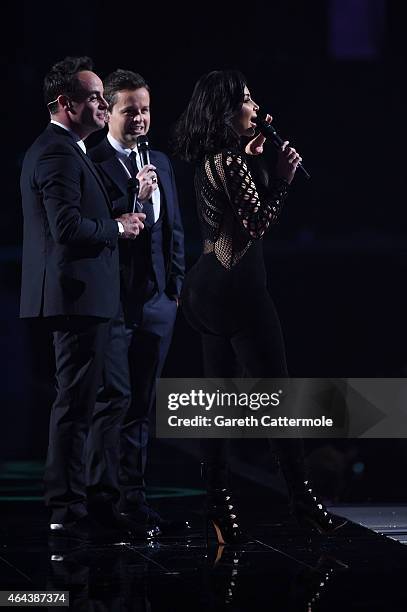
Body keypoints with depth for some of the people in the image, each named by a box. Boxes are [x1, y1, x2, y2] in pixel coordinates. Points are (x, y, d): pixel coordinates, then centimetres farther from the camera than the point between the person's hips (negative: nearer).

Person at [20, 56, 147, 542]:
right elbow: (69, 227, -25)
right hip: (77, 296, -11)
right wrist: (118, 227, -10)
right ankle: (69, 511, -2)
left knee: (79, 401, 15)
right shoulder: (58, 153, -15)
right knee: (75, 402, -7)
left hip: (79, 298, 11)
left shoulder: (58, 150, 18)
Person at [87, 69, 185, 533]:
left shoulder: (160, 162, 15)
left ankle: (133, 500, 15)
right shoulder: (90, 164, -8)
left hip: (156, 303, 7)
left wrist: (174, 287, 14)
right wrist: (136, 198, -24)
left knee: (142, 404, 9)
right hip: (112, 300, -7)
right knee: (110, 399, -8)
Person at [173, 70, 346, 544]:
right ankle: (301, 496, 4)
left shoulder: (210, 160, 12)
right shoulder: (231, 162, -16)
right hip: (238, 287, -10)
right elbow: (258, 223, -17)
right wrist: (282, 178, -11)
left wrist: (251, 158, 19)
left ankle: (218, 502, 9)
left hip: (207, 288, 10)